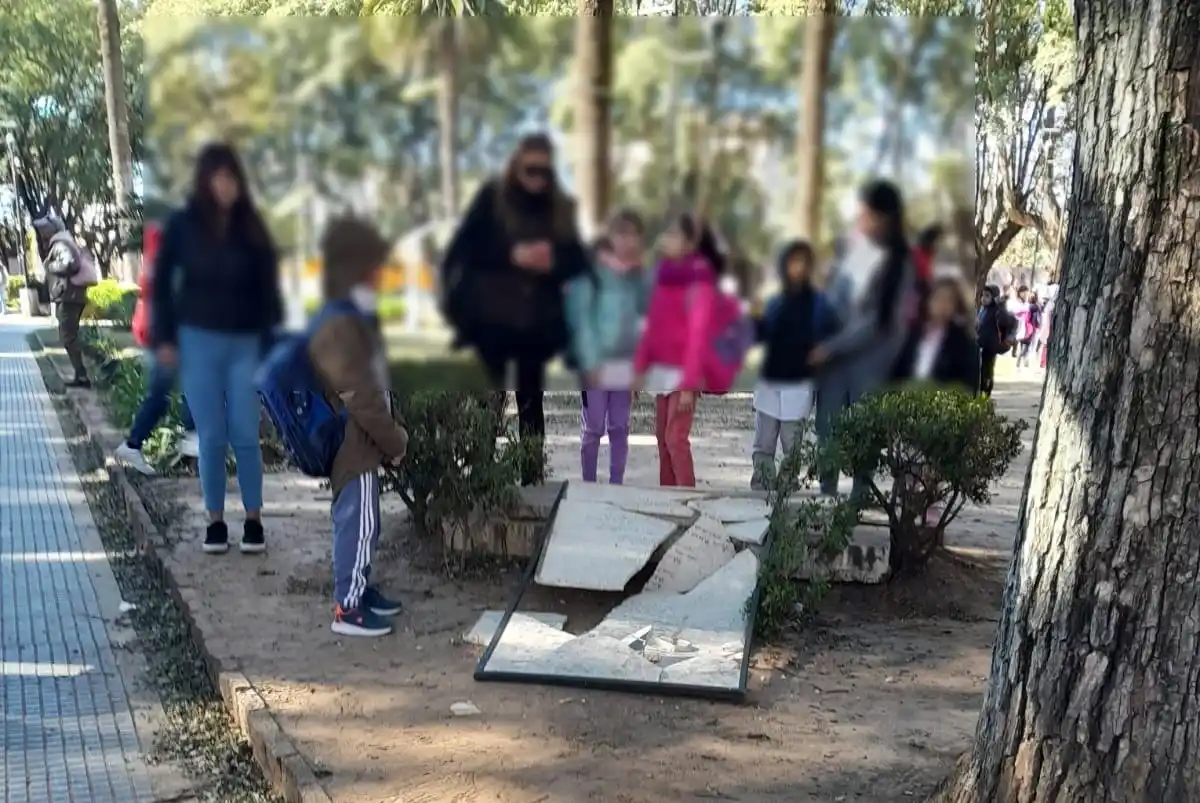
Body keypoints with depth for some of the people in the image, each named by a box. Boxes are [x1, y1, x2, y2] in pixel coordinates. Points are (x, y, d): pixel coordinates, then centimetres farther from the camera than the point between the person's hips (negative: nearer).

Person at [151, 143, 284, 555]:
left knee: (245, 437, 1)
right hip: (198, 340, 0)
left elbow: (268, 287, 3)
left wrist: (272, 341, -3)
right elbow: (162, 282, 3)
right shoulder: (183, 225, -1)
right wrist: (164, 338, -3)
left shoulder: (251, 227, 2)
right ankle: (215, 521, 16)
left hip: (245, 342, 1)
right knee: (211, 438, 4)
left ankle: (253, 520, 14)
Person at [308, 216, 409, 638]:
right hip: (352, 446, -10)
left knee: (361, 524, 20)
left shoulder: (354, 318, 9)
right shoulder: (339, 328, -25)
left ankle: (360, 589, 35)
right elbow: (361, 399, -24)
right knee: (357, 525, 1)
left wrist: (391, 435, 16)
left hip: (360, 444, 10)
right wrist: (396, 442, -14)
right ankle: (348, 609, 13)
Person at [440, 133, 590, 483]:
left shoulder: (560, 207, 10)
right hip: (492, 317, -2)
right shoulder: (492, 197, 2)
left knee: (531, 398, 7)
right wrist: (512, 256, -16)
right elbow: (463, 249, -5)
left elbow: (578, 261, 8)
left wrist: (554, 262, -14)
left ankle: (533, 475, 12)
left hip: (537, 320, 3)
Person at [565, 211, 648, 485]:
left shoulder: (636, 274, 10)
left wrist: (638, 274, 1)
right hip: (596, 363, -4)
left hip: (625, 362, 4)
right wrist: (590, 361, -14)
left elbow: (646, 309, 2)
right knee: (593, 428, 2)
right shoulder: (591, 272, -6)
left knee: (620, 428, 9)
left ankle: (616, 485, 17)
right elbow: (581, 318, -10)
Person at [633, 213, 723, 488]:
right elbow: (653, 326, 12)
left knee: (676, 438, -10)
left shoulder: (701, 281, -10)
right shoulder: (665, 274, 11)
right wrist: (640, 365, 8)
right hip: (661, 370, 7)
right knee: (662, 436, 10)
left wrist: (689, 383, -21)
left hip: (683, 372, -7)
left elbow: (697, 334, -16)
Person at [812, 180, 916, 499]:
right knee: (828, 427, 6)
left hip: (871, 358, -4)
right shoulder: (852, 245, 0)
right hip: (832, 352, 4)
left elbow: (877, 322, -13)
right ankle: (826, 493, 17)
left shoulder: (900, 264, -12)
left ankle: (860, 496, 12)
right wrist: (824, 344, 5)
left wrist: (830, 347, -13)